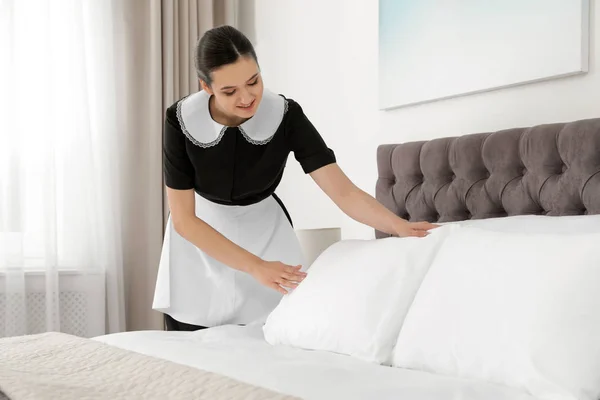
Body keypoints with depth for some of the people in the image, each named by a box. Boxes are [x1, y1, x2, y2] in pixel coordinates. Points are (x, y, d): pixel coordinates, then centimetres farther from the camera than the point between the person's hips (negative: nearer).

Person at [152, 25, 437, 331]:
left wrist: (400, 227, -44)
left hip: (264, 230, 1)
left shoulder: (286, 116, -23)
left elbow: (344, 192, -27)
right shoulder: (181, 120, -24)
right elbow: (183, 218, -22)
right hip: (200, 235, 0)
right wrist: (256, 266, -29)